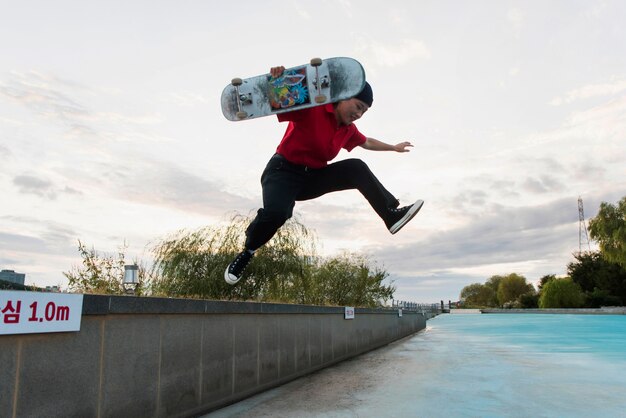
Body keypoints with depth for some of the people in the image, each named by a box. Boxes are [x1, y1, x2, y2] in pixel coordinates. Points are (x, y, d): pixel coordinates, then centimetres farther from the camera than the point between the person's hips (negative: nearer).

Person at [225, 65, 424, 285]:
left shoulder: (349, 129, 8)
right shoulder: (311, 107, -15)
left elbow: (367, 143, 30)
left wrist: (393, 147, 40)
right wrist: (275, 82, -39)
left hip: (313, 178, 6)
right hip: (284, 171, -6)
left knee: (356, 168, -12)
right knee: (276, 212, -34)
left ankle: (392, 214, -11)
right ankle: (246, 252, -7)